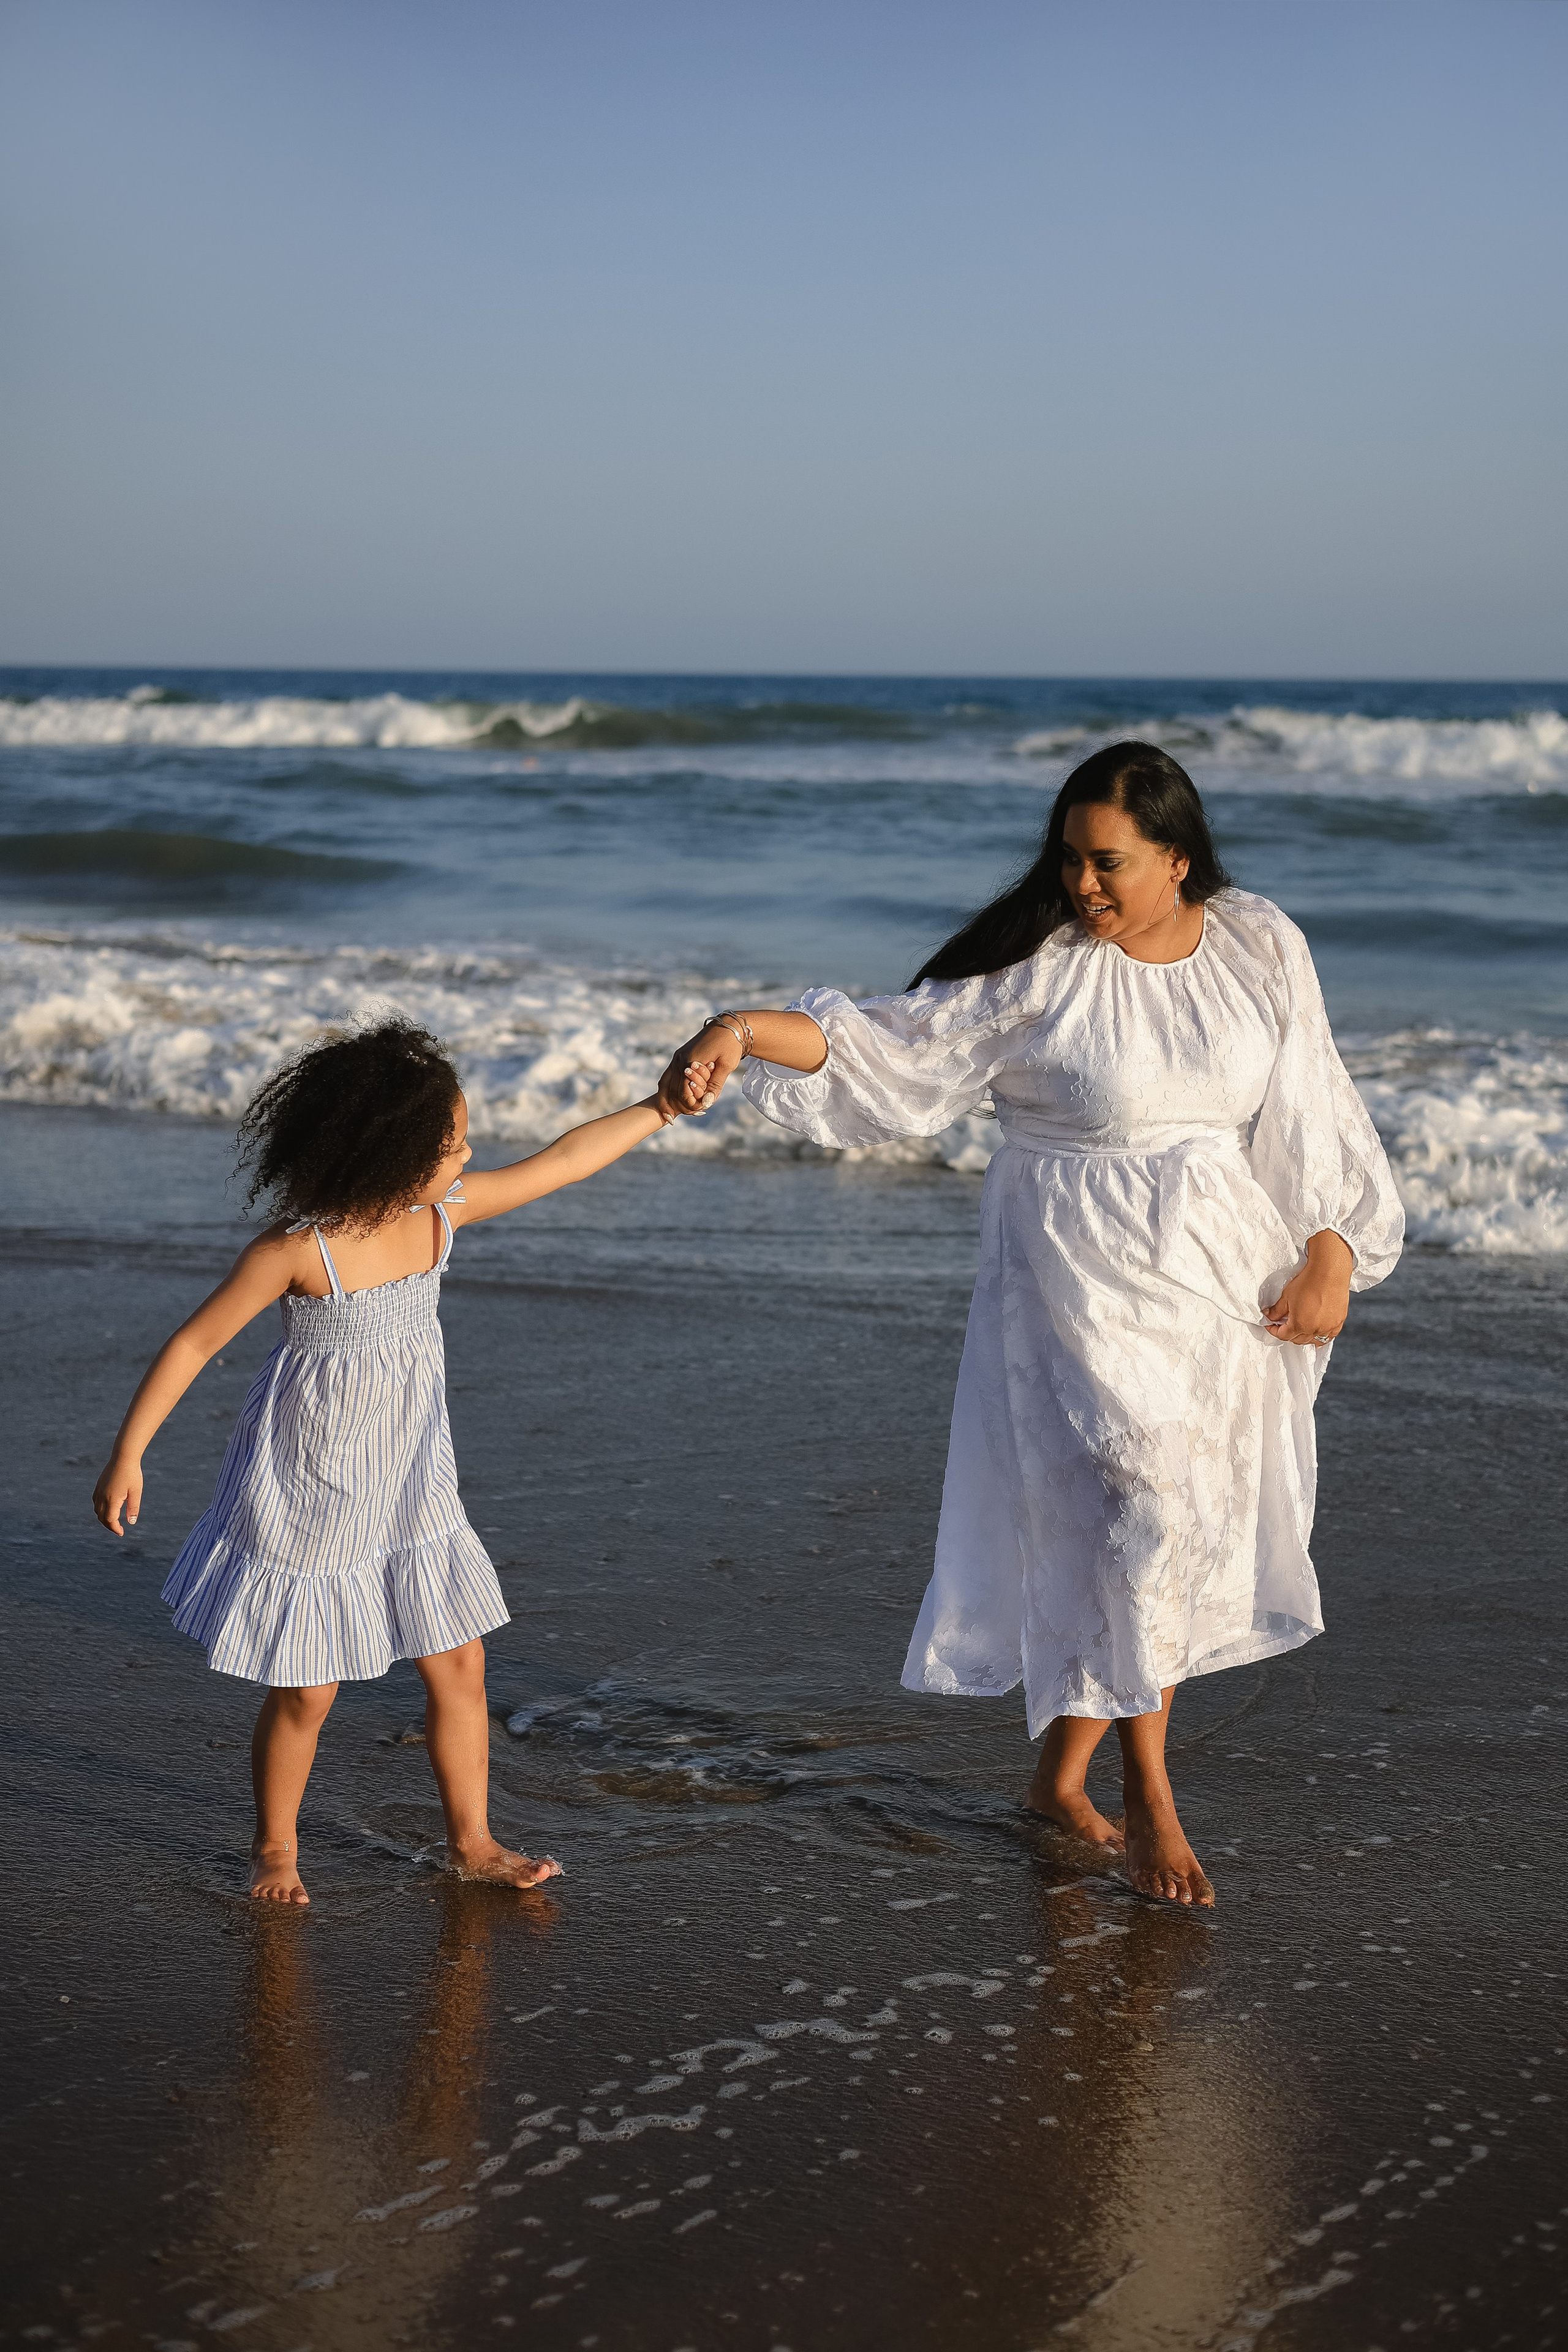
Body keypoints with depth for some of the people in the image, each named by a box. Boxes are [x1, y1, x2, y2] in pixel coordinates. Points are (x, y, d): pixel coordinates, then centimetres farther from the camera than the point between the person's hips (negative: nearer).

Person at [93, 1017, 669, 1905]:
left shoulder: (441, 1211, -6)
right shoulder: (298, 1249, -24)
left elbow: (560, 1162, 4)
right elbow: (195, 1342, -16)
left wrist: (663, 1107, 5)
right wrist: (128, 1454, -15)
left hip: (411, 1483, 6)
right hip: (310, 1490, -6)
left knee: (460, 1664, 9)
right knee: (306, 1692, 5)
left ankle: (471, 1840, 26)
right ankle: (277, 1848, 29)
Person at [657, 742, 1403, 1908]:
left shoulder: (1261, 948, 0)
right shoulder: (1036, 966, -9)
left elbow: (1311, 1112, 6)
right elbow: (893, 1046, -10)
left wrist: (1331, 1256, 0)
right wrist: (743, 1031, -23)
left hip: (1228, 1277, 4)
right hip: (1086, 1275, -4)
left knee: (1186, 1530, 8)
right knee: (1142, 1508, -12)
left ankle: (1062, 1770, 24)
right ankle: (1150, 1798, 3)